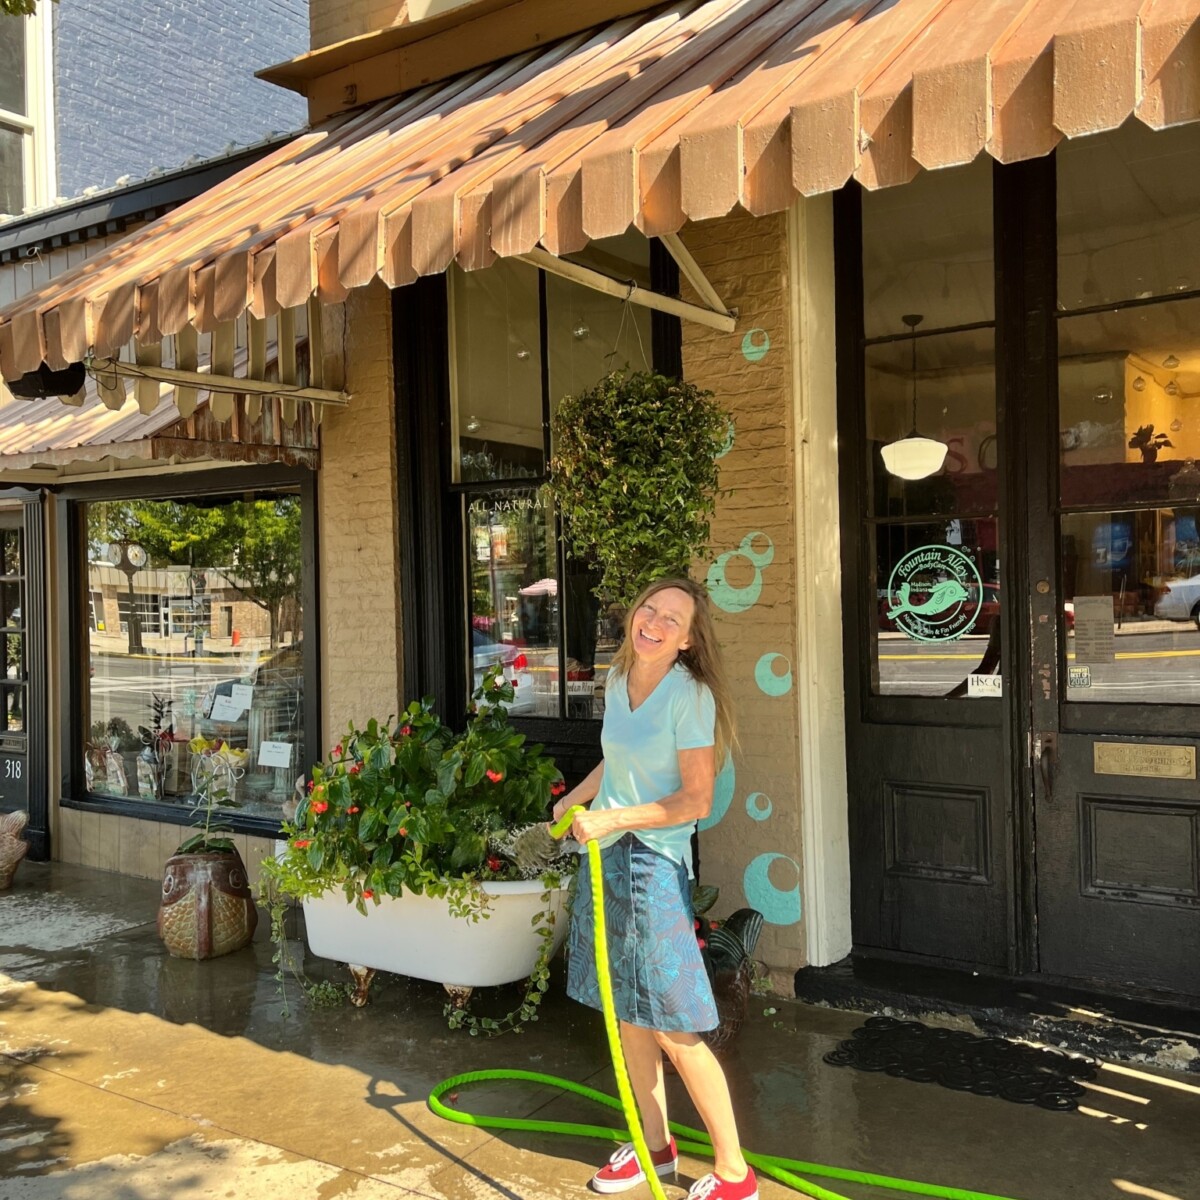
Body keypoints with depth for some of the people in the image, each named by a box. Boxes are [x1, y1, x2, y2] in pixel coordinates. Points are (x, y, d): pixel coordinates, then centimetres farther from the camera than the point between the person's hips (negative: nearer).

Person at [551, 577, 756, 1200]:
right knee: (626, 1010, 17)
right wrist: (575, 797, 10)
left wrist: (611, 819, -19)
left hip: (653, 861, -7)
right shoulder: (618, 677, 5)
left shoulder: (691, 696, -17)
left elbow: (696, 801, -16)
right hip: (605, 855, 7)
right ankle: (656, 1145, 35)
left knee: (673, 1029, -2)